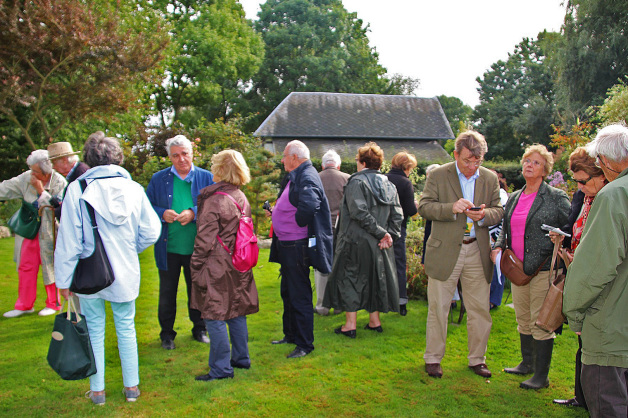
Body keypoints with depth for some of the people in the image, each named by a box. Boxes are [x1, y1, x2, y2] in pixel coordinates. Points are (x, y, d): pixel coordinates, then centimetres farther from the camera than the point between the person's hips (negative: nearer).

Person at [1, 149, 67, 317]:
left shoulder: (59, 183, -15)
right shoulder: (26, 178, -1)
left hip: (50, 232, -5)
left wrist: (41, 191, -23)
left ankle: (53, 303, 21)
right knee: (25, 267, 9)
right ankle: (24, 305, 21)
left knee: (50, 267, 5)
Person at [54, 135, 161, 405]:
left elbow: (69, 240, -9)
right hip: (126, 273, 2)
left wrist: (64, 279, -1)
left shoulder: (77, 189, -10)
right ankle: (131, 386, 24)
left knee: (94, 331, 12)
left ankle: (97, 390, 24)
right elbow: (151, 232, -2)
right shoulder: (134, 188, -3)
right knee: (126, 328, 15)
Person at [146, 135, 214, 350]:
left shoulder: (206, 177, 2)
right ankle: (167, 333, 26)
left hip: (197, 248, 0)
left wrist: (193, 213, -18)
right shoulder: (159, 179, 4)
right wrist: (162, 214, -15)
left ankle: (199, 328, 31)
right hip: (168, 248, 1)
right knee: (167, 293, 10)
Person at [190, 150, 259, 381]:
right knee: (236, 313, 17)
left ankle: (221, 368, 8)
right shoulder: (242, 198, 7)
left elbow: (205, 240, -15)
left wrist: (195, 266, -7)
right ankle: (241, 358, 28)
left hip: (217, 268, -8)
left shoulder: (213, 201, -17)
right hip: (238, 267, 8)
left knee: (214, 318, 1)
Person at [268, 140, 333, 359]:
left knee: (300, 296, -2)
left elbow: (309, 206, -35)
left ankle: (305, 344, 10)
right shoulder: (296, 177, 14)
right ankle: (291, 335, 35)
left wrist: (296, 224, -19)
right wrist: (274, 211, 8)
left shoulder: (307, 178, -18)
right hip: (287, 245, 11)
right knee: (288, 293, 21)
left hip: (298, 247, -11)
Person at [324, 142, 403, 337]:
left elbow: (359, 212, -22)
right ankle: (375, 321, 23)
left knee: (349, 279, 3)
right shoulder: (388, 184, 10)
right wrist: (388, 234, -2)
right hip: (378, 246, 7)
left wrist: (381, 233, -17)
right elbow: (397, 215, 5)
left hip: (356, 242, -6)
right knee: (374, 278, 16)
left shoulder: (357, 182, -12)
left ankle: (350, 324, 3)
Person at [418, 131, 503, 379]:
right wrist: (452, 208, -23)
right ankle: (433, 359, 21)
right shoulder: (438, 175, -2)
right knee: (438, 309, 6)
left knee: (480, 310, 8)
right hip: (444, 251, -3)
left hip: (478, 252, 3)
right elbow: (424, 207, -8)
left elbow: (498, 211, 8)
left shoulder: (490, 179, 8)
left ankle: (477, 359, 26)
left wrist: (484, 215, -15)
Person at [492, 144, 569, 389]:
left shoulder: (556, 198, -5)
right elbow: (506, 228, 20)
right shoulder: (514, 198, 12)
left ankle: (541, 376, 10)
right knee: (523, 320, 17)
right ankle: (527, 363, 33)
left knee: (541, 322, -1)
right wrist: (498, 247, 3)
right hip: (518, 268, 6)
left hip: (543, 269, -6)